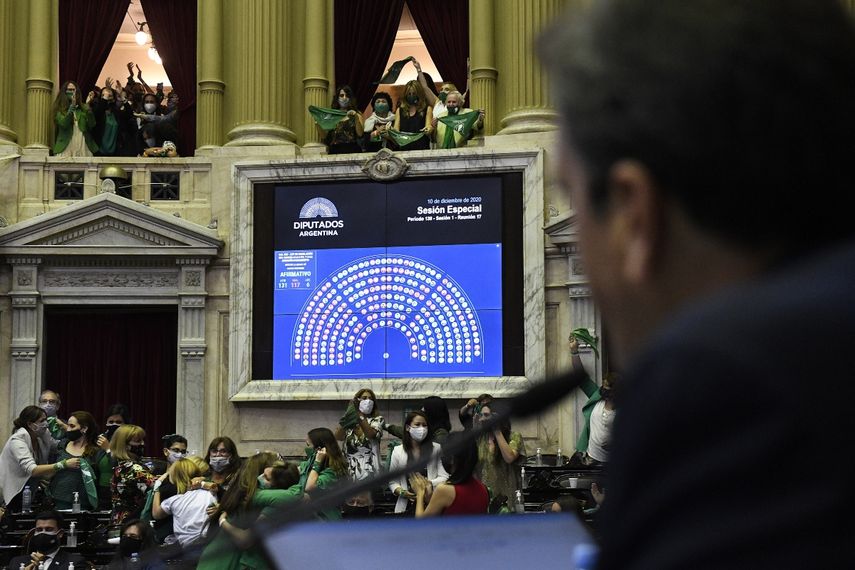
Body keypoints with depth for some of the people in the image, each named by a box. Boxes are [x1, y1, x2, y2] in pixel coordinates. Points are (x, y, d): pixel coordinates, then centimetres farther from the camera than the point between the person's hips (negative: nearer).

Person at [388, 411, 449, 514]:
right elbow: (392, 481, 7)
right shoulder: (398, 451, 5)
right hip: (406, 506, 1)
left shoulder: (436, 449, 1)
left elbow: (444, 477, -2)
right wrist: (401, 492, -11)